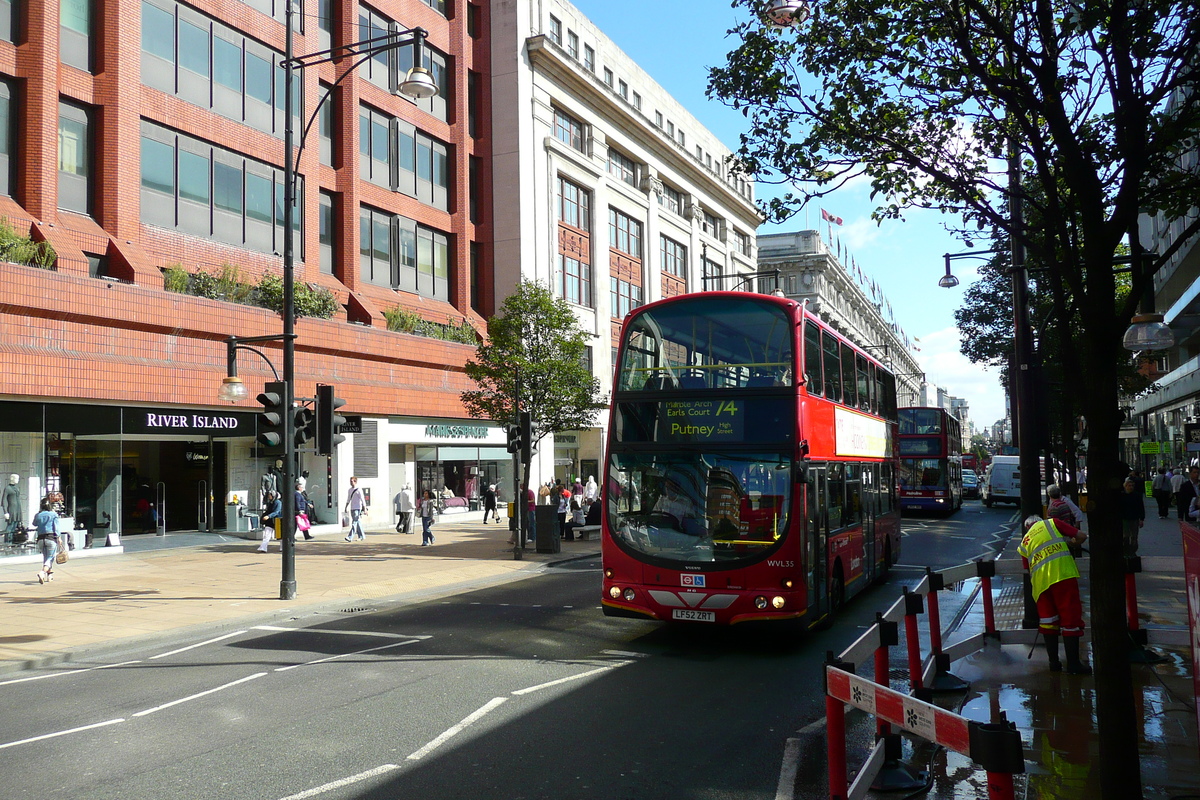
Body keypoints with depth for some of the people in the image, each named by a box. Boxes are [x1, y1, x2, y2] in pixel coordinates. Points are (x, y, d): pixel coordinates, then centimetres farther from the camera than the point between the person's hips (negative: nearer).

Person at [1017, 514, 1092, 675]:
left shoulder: (1023, 543, 26)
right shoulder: (1051, 523, 17)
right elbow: (1081, 536, 12)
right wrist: (1071, 541, 32)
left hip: (1040, 583, 3)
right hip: (1063, 575, -3)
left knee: (1048, 621, 15)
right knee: (1070, 618, 0)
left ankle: (1054, 662, 16)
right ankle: (1073, 664, -2)